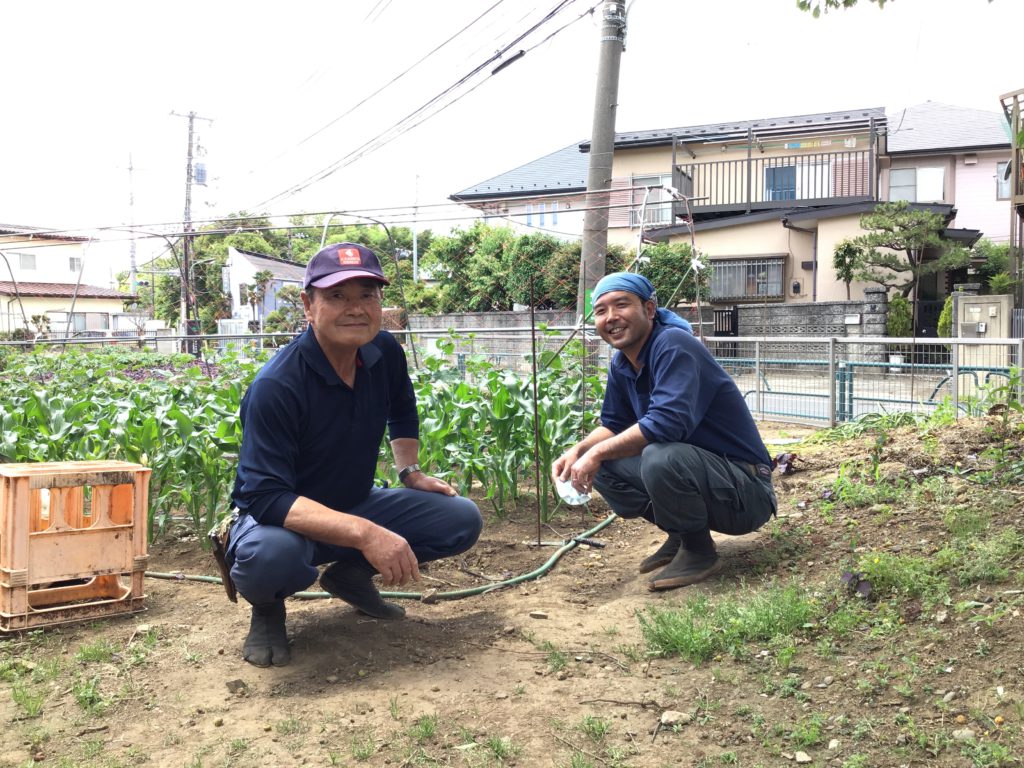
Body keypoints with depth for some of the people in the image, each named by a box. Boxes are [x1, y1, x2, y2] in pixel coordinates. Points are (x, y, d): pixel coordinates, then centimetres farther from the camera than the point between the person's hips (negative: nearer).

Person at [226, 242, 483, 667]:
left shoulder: (384, 353, -6)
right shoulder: (275, 387, -28)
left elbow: (402, 411, 18)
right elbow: (265, 496, -35)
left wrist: (411, 472, 5)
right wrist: (364, 533, -43)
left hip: (356, 505, 7)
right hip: (286, 520, -6)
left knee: (462, 520, -9)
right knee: (270, 554, -41)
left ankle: (350, 574, 12)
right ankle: (267, 608, -2)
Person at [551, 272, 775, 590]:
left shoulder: (673, 345, -21)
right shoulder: (622, 365, 5)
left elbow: (667, 423, -34)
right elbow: (614, 424, 14)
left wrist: (597, 453, -24)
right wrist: (578, 451, -6)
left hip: (745, 491, -9)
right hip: (698, 473, 9)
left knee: (660, 457, -34)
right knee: (601, 465, 1)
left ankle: (698, 550, -8)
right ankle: (680, 536, 13)